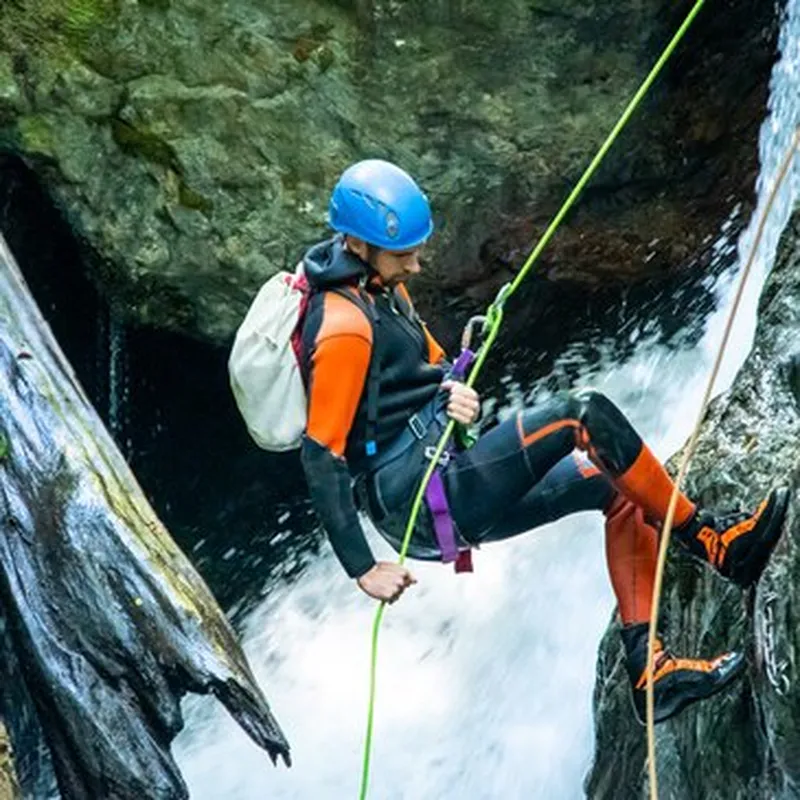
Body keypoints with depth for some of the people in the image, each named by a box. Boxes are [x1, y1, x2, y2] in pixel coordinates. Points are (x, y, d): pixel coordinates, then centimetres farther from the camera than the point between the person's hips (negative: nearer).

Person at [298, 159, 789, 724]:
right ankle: (710, 540, -6)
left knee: (616, 484, 6)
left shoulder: (382, 288, 11)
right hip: (418, 501, -10)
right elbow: (321, 459, -20)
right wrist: (364, 569, -19)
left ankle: (648, 667, 3)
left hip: (447, 490, 10)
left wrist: (457, 394, -5)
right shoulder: (345, 329, -19)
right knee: (584, 415, -20)